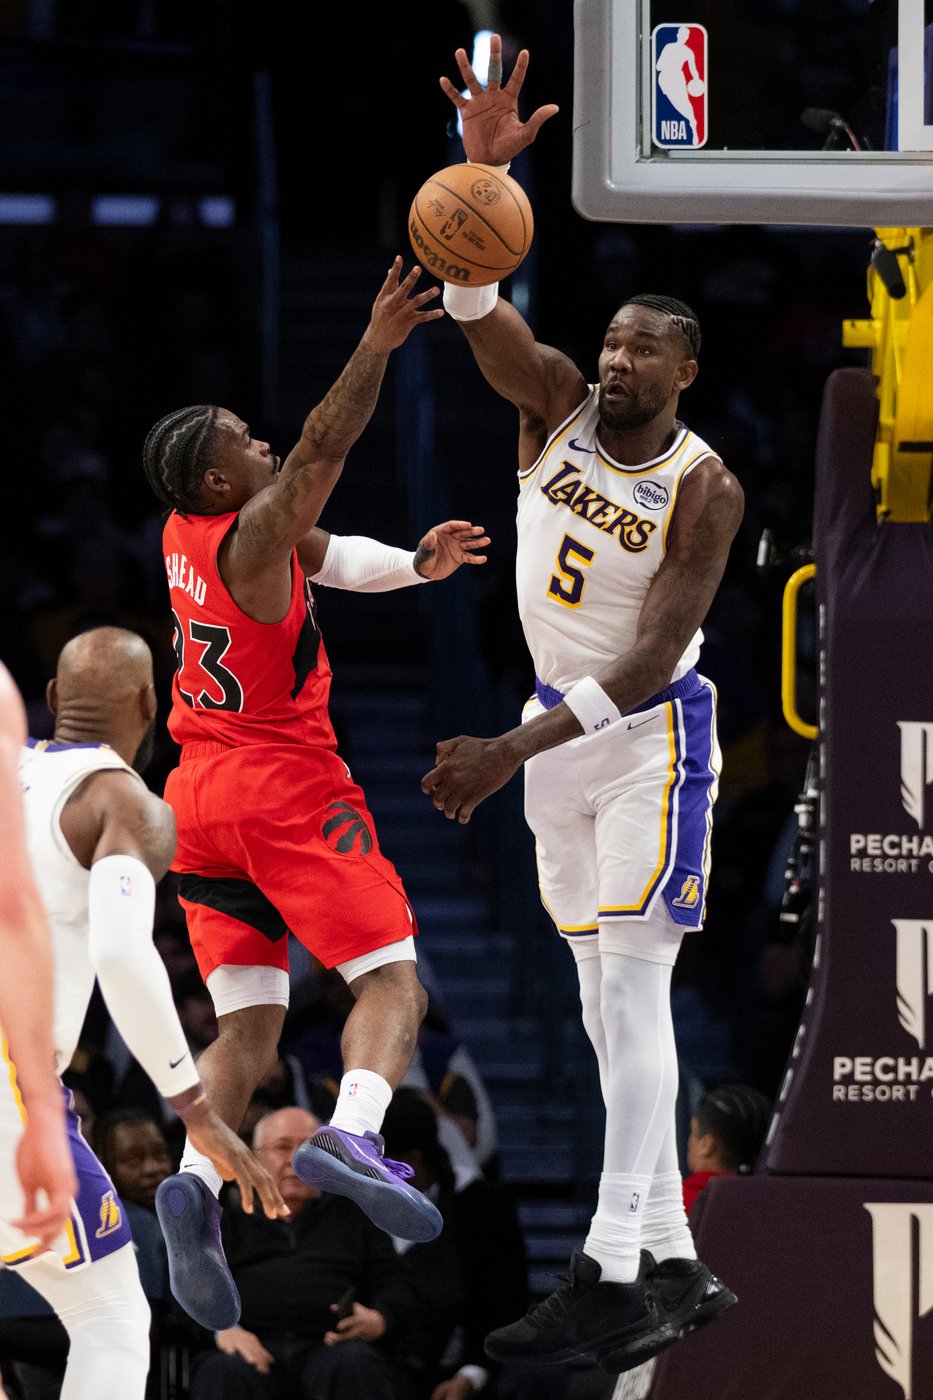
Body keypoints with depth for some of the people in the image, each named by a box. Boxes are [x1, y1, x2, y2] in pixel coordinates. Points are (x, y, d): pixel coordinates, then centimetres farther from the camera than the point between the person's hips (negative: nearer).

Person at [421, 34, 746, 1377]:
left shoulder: (704, 489, -18)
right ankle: (673, 1265, 14)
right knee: (605, 1002, 8)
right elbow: (475, 309, -22)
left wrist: (513, 751, -30)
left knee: (631, 987, -14)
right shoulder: (557, 402, -4)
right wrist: (483, 173, -40)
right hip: (563, 720, 6)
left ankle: (614, 1278, -21)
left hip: (653, 734, -6)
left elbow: (650, 664, -22)